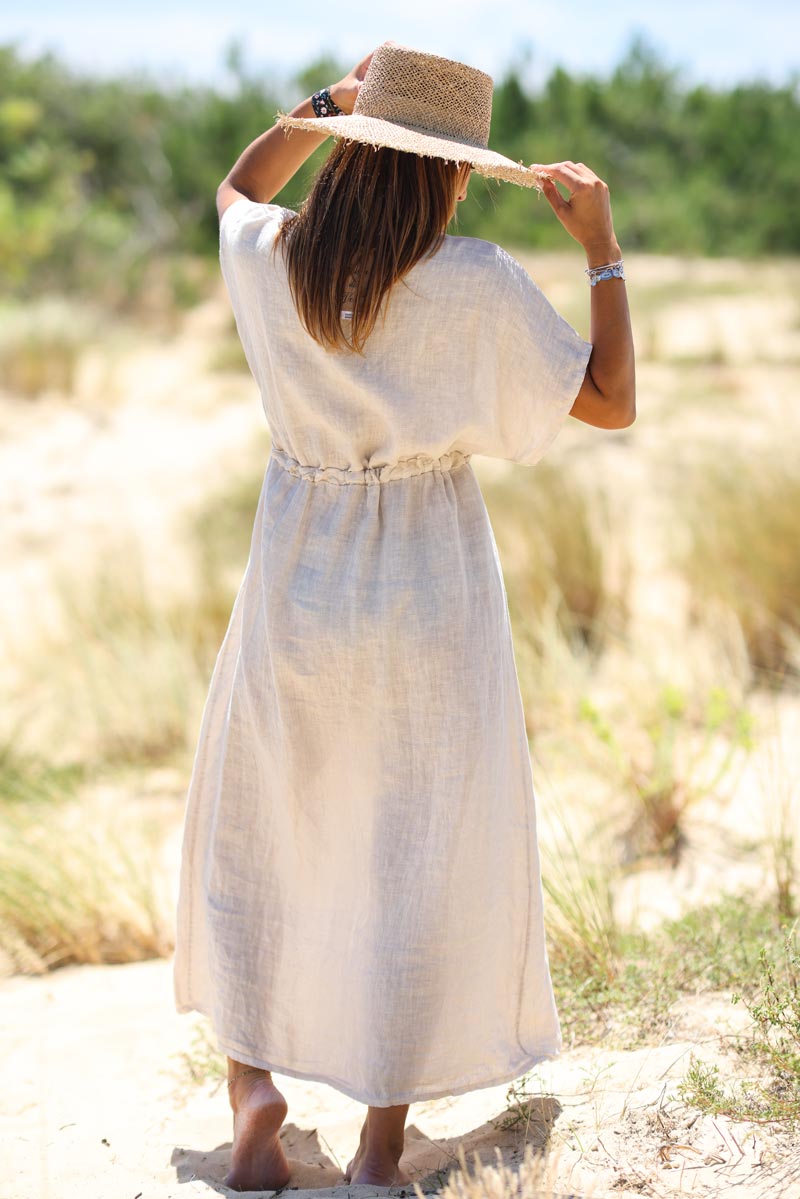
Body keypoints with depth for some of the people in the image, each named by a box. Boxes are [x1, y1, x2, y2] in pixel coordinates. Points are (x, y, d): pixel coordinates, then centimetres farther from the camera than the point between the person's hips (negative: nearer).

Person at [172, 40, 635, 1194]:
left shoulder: (267, 259, -6)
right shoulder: (478, 286, -16)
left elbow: (235, 188, 20)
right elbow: (613, 401, -6)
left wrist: (316, 110, 7)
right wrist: (601, 245, 1)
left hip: (296, 585, 3)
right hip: (434, 592, -2)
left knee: (256, 840, 21)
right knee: (427, 860, 11)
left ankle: (253, 1095, 21)